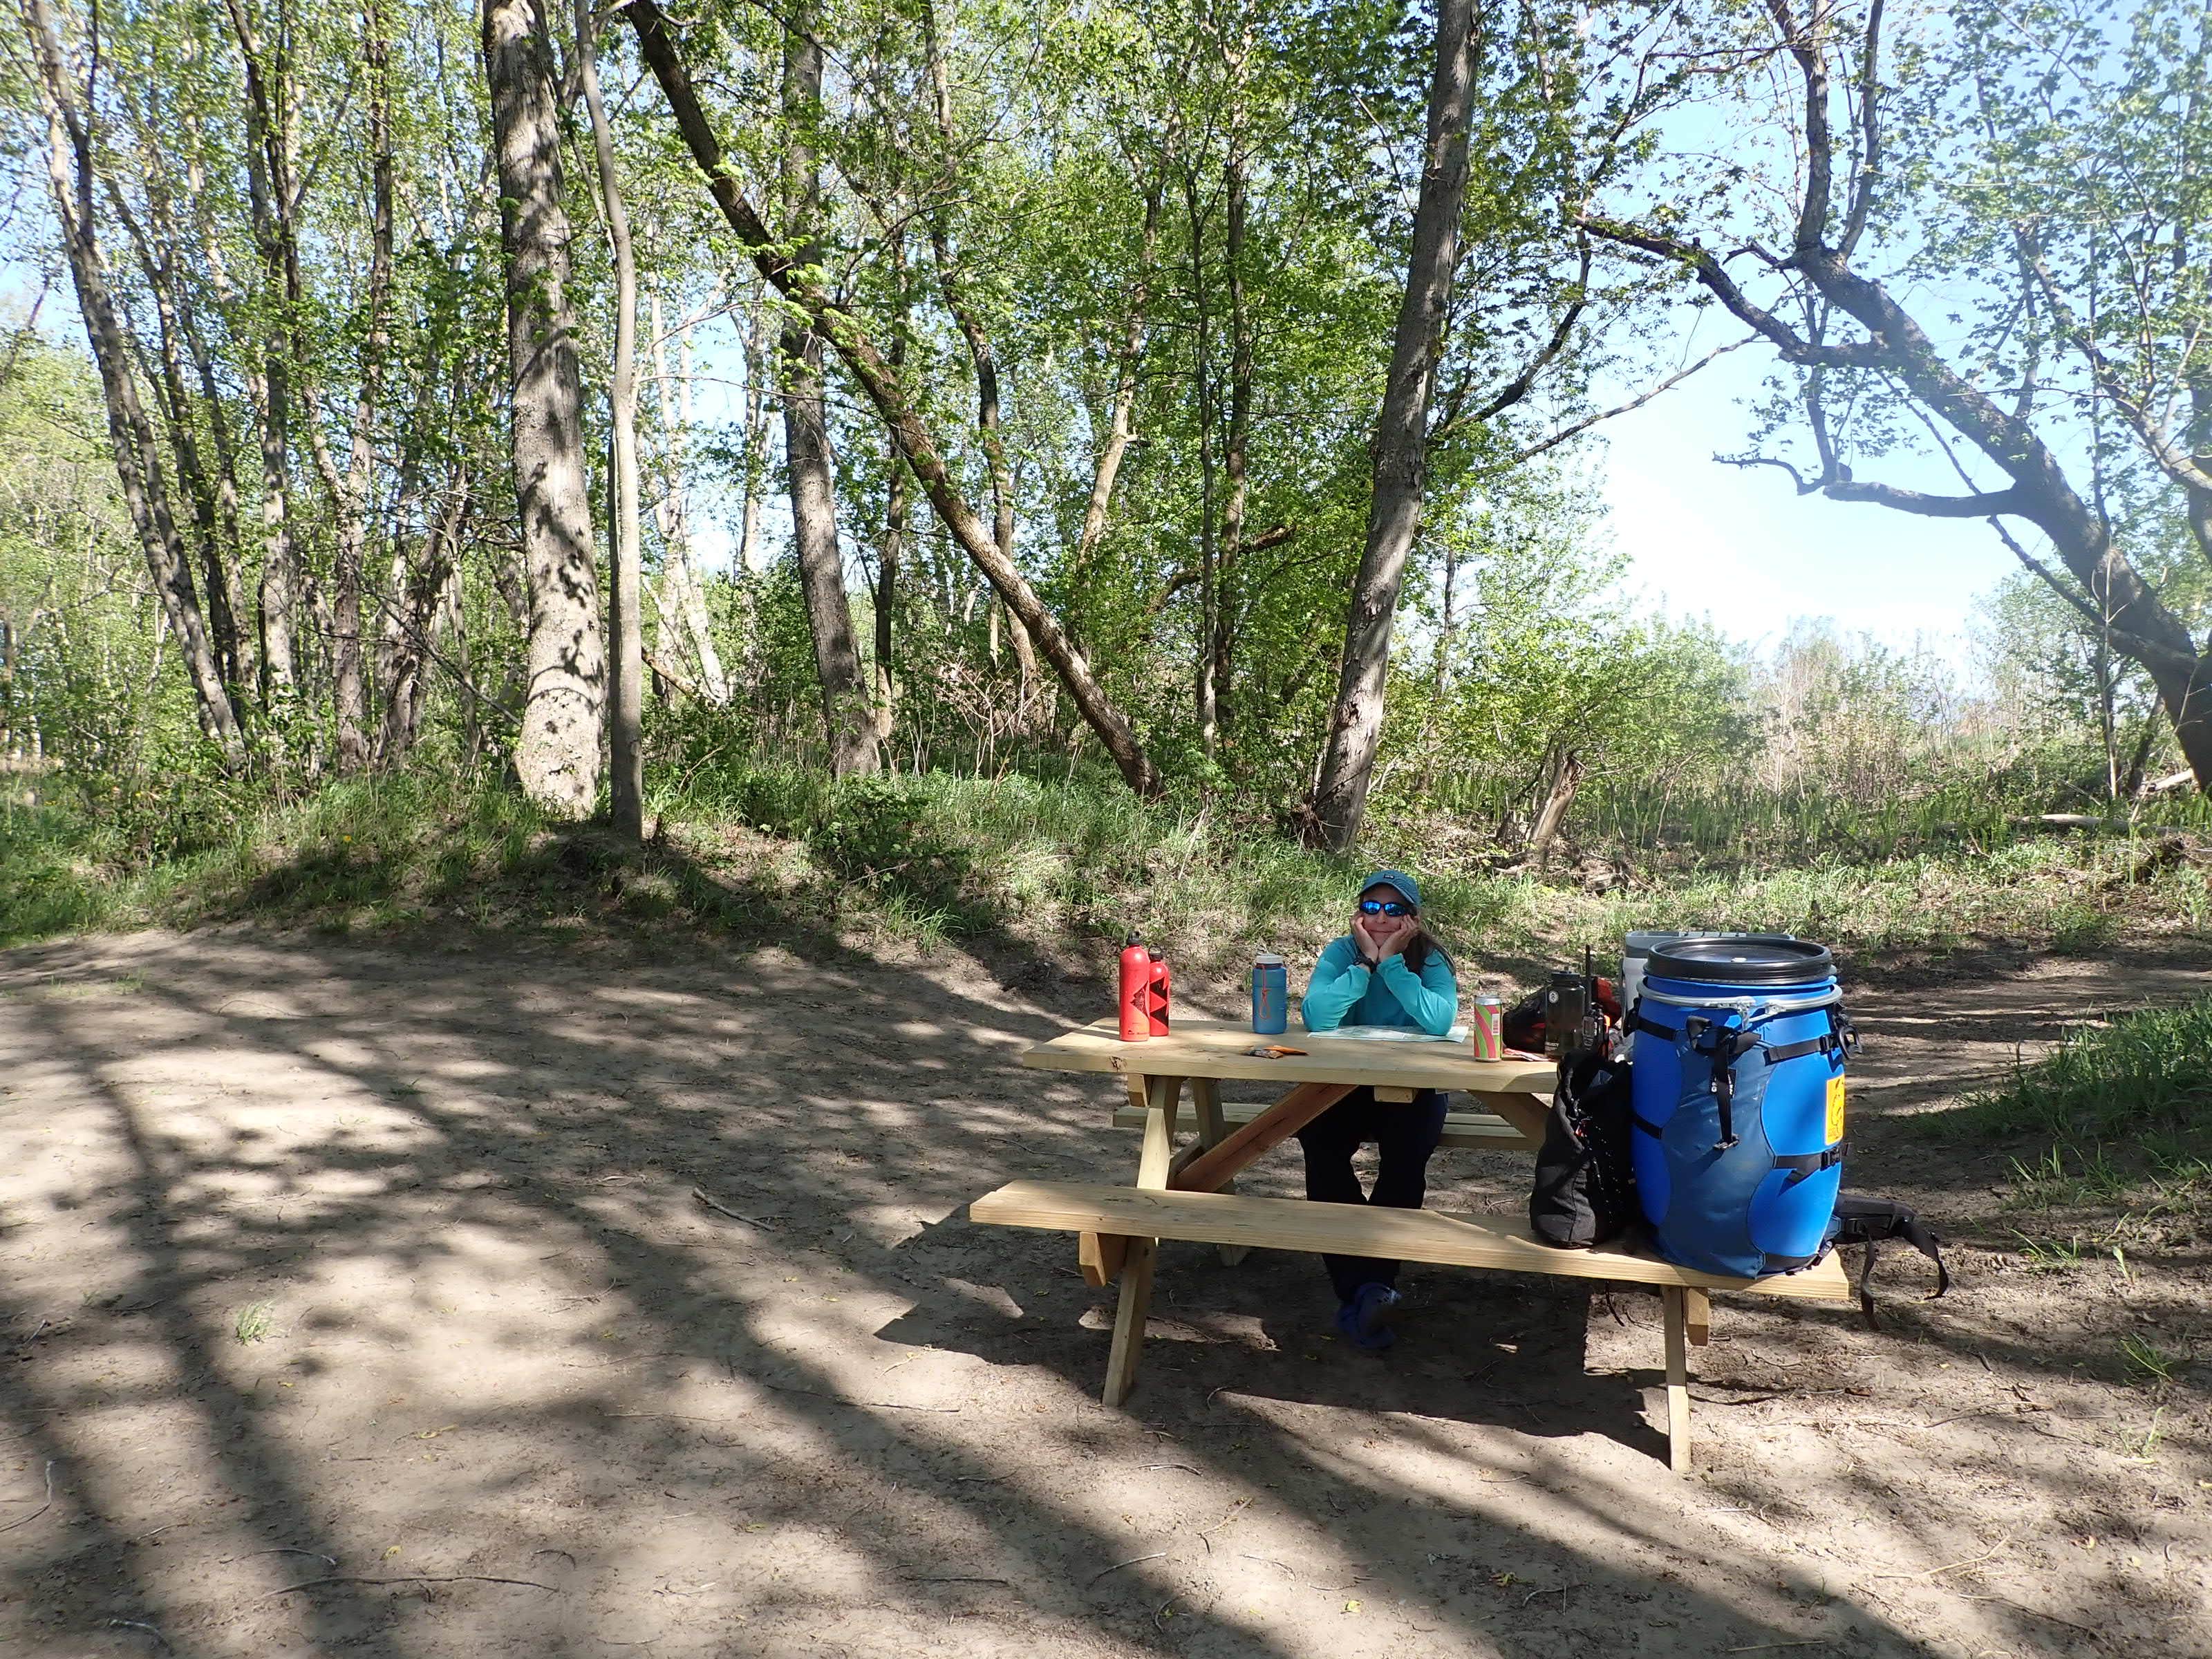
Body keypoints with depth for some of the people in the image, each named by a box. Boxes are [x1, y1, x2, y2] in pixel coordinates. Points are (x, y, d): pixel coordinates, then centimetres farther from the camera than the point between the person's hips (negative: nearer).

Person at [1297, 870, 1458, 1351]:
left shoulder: (1430, 962, -3)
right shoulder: (1341, 952, -1)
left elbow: (1440, 1021, -25)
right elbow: (1317, 1017, -20)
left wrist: (1391, 961, -23)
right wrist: (1366, 962, -21)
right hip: (1343, 1087, 1)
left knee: (1406, 1155, -31)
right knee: (1320, 1148, -29)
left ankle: (1363, 1291, -19)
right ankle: (1366, 1289, -19)